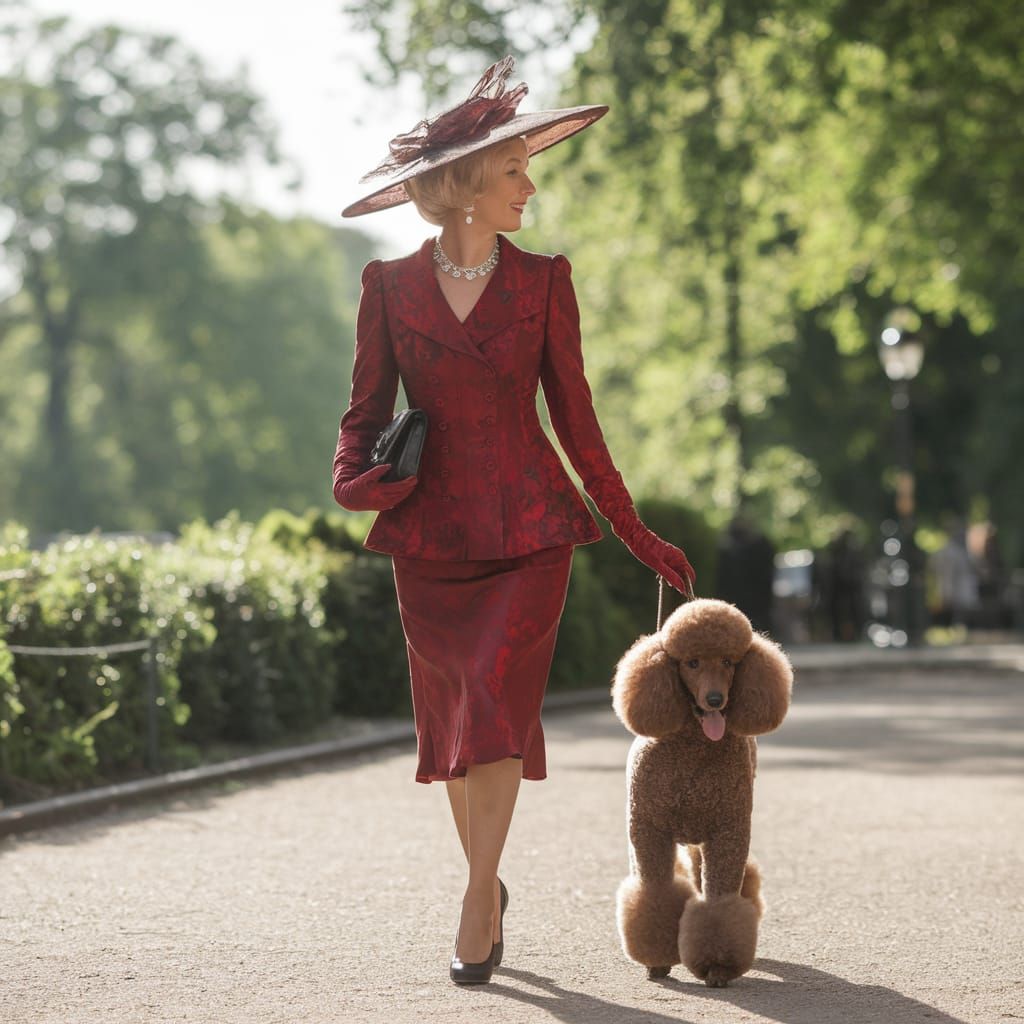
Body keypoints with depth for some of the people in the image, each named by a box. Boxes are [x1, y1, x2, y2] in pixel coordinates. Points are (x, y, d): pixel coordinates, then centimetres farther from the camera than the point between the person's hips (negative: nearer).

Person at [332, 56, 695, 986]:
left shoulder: (542, 281, 1)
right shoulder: (390, 287, 1)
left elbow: (574, 416, 6)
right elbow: (367, 409, 7)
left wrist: (637, 535, 7)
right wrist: (354, 477, -15)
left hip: (529, 531, -1)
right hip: (430, 535, 1)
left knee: (497, 700, -16)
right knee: (450, 718, 8)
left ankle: (476, 906, -13)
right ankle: (489, 885, 27)